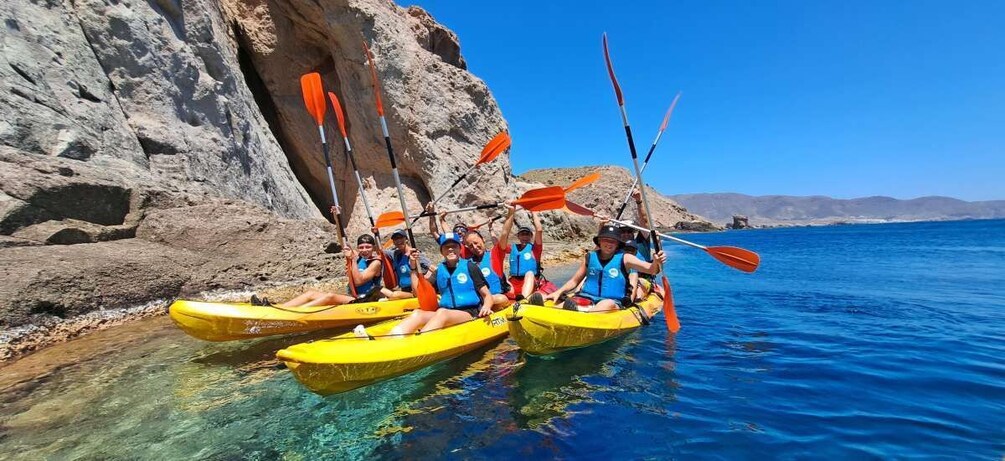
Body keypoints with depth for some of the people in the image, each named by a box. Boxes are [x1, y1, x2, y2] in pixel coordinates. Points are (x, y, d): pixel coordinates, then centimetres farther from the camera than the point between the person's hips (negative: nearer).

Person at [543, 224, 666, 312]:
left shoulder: (624, 258, 6)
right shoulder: (590, 257, 11)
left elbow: (650, 269, -4)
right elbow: (575, 280, 19)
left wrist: (656, 262, -27)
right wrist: (559, 292, 3)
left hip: (613, 302, -3)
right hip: (587, 298, 4)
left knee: (608, 304, -38)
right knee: (567, 302, -26)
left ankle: (581, 311, -60)